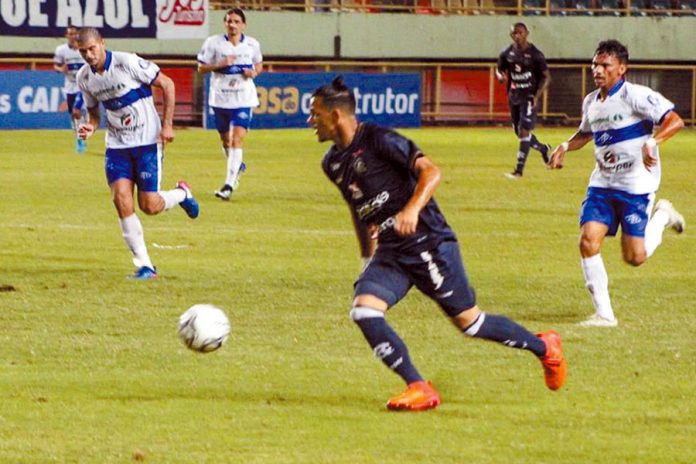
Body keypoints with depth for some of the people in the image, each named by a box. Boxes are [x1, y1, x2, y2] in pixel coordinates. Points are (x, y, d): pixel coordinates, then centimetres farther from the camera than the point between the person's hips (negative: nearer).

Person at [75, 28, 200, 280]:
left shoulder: (128, 63, -18)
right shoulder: (84, 77, 0)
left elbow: (167, 84, -9)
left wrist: (167, 124, -12)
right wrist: (91, 127, -9)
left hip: (147, 142, -4)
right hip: (117, 145, 4)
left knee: (149, 205, -7)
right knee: (122, 200, -13)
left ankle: (182, 193, 29)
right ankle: (144, 265, -4)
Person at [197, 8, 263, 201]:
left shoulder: (252, 44, 2)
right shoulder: (213, 43, -3)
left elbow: (259, 65, 18)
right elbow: (201, 68, 0)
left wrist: (254, 72, -5)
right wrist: (220, 64, -17)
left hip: (243, 99, -2)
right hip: (220, 97, 2)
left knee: (237, 140, -16)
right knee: (226, 140, 15)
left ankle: (229, 185, -21)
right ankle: (238, 166, 47)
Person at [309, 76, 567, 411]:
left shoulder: (378, 140, -13)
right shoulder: (333, 163, 10)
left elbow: (430, 171, -19)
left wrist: (412, 209, -34)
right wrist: (367, 256, 27)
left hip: (427, 242, -7)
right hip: (389, 252, 7)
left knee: (469, 322, 0)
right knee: (363, 311, -17)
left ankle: (544, 348, 23)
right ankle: (419, 389, -13)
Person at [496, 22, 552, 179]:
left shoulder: (535, 54, -9)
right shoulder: (506, 54, 4)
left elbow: (546, 77, -5)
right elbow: (499, 70, 18)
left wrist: (537, 96, -17)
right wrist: (501, 76, -8)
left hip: (530, 96, -6)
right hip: (514, 96, 6)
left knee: (524, 131, -13)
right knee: (519, 132, 14)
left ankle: (519, 169, -11)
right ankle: (543, 149, 42)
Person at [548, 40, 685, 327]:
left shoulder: (636, 96, -14)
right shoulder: (591, 102, 9)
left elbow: (675, 120, -21)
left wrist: (652, 142, -36)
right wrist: (565, 147, 10)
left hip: (637, 185, -6)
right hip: (602, 183, 6)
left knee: (635, 257, -5)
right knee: (588, 241, -12)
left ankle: (662, 217, 26)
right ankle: (604, 313, -3)